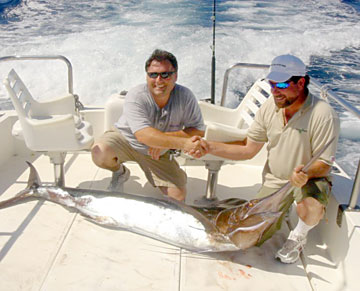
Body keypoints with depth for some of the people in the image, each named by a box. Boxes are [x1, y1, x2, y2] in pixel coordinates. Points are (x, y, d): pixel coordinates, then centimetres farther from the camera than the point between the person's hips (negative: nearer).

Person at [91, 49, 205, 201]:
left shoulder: (185, 96, -19)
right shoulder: (135, 96, -28)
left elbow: (198, 130, -18)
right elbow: (144, 135, -40)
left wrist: (165, 138, -32)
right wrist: (183, 143, -49)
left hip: (157, 154, 2)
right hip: (125, 138, -1)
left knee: (178, 196, -11)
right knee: (99, 152, -33)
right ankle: (120, 172, 3)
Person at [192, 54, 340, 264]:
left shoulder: (323, 115, -24)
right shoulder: (269, 107, -9)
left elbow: (324, 165, -19)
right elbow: (248, 150, -5)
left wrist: (306, 173, -42)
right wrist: (209, 147, -17)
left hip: (310, 178, -3)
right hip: (274, 179, 4)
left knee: (312, 208, -37)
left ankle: (299, 236, 1)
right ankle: (283, 207, 31)